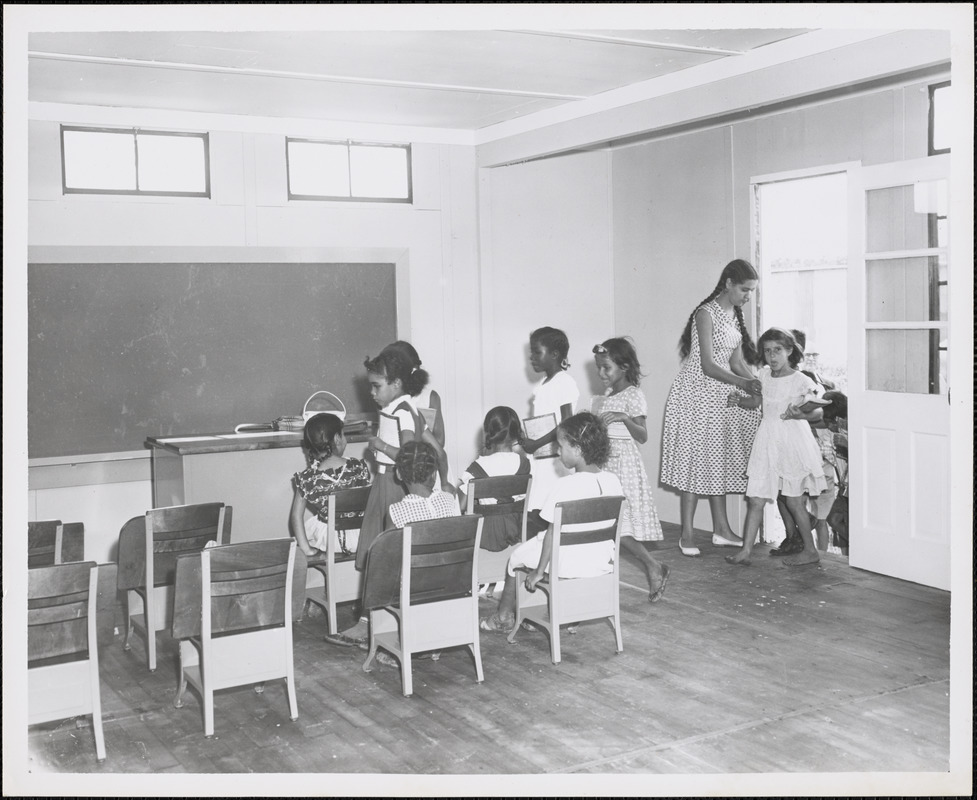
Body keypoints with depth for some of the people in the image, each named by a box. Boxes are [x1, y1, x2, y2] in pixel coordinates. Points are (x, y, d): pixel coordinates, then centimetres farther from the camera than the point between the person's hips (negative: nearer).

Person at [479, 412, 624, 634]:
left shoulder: (565, 486, -23)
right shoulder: (613, 481, -5)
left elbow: (553, 533, -19)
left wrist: (539, 571, -9)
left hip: (569, 565, -6)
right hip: (603, 562, 7)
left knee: (516, 557, 19)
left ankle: (503, 617, 36)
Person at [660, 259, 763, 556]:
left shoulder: (735, 315, 10)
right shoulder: (706, 314, -16)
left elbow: (737, 360, 11)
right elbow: (707, 366, -21)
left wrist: (757, 383, -3)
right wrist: (741, 383, -30)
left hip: (721, 397, 8)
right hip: (697, 394, -8)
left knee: (720, 462, 10)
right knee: (695, 461, -6)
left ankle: (721, 529, 16)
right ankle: (687, 534, -1)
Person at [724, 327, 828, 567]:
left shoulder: (801, 381, -10)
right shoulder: (764, 375, 7)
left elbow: (818, 411, -11)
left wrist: (799, 414, -30)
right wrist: (739, 400, 2)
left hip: (793, 441, -5)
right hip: (768, 441, 5)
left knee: (793, 500, 5)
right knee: (755, 499, 0)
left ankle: (810, 551, 20)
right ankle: (746, 550, 3)